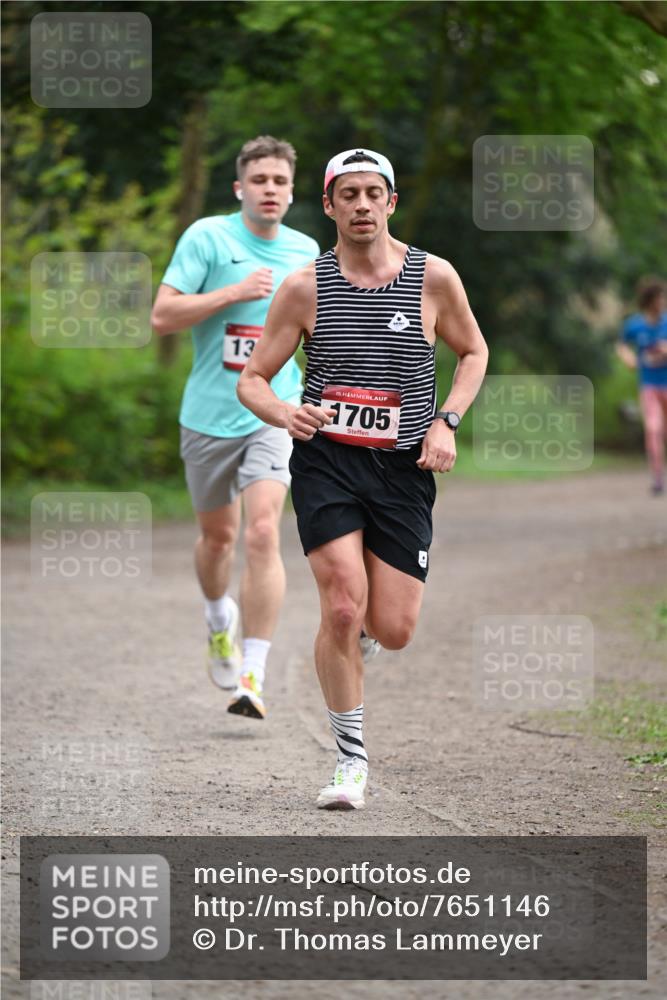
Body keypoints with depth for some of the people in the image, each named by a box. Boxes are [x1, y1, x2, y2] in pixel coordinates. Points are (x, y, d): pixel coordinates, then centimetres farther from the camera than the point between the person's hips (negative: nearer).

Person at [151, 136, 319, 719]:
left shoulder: (306, 251, 7)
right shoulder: (207, 237, -4)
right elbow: (162, 316, -12)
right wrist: (235, 292, -19)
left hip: (273, 416, 0)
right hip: (209, 415, 0)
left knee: (263, 534, -17)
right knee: (218, 535, 14)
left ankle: (253, 677, -18)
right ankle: (220, 619, 48)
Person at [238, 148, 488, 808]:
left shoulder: (434, 278, 0)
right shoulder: (305, 287, -2)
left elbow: (473, 352, 17)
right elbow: (252, 380, 3)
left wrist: (447, 421, 1)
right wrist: (285, 414, -19)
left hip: (404, 467, 1)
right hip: (325, 460, -1)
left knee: (393, 631, -3)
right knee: (344, 608, -18)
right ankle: (350, 758, -3)